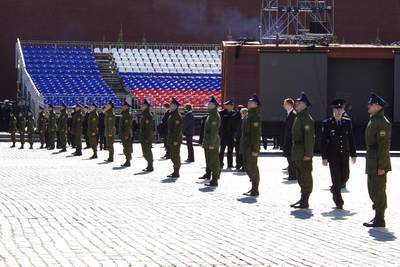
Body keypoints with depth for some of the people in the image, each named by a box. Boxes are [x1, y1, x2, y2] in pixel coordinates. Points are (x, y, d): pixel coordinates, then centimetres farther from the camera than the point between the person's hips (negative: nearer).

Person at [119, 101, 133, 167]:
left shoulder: (128, 116, -14)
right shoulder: (123, 115, 17)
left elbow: (128, 126, -20)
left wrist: (126, 135, -24)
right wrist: (121, 134, 23)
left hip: (126, 135, -10)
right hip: (123, 134, 10)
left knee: (127, 148, -8)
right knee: (125, 148, 12)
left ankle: (128, 162, -6)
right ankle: (127, 161, 17)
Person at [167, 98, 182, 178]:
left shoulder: (177, 116, -16)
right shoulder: (171, 115, 14)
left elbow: (178, 129, -20)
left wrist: (176, 140, -22)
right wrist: (169, 139, 20)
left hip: (176, 140, -10)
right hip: (171, 139, 10)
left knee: (176, 156, -5)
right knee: (173, 156, 14)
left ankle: (176, 173, 0)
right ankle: (175, 172, 22)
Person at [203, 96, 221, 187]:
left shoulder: (214, 116, -16)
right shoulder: (210, 115, 17)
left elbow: (214, 131, -21)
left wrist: (211, 144, -23)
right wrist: (204, 142, 21)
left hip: (213, 143, -10)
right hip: (209, 143, 10)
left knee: (213, 162, -6)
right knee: (209, 161, 14)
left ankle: (214, 180, -2)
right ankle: (214, 179, 20)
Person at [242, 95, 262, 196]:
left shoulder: (255, 116, -16)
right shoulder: (249, 115, 15)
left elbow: (256, 134, -20)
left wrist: (255, 149, -23)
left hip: (252, 147, -10)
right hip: (247, 146, 10)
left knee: (252, 168, -5)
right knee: (248, 167, 14)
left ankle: (255, 190, 1)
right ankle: (253, 188, 23)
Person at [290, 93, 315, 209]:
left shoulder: (307, 119, -15)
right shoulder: (298, 118, 16)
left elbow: (309, 137, -20)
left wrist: (308, 154, -22)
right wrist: (294, 151, 20)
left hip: (304, 155, -10)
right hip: (297, 153, 10)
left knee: (306, 177, -4)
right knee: (300, 177, 15)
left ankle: (305, 201, -1)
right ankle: (303, 199, 23)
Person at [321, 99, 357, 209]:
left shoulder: (347, 122, 5)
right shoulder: (327, 123, -5)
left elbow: (351, 139, 9)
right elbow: (323, 141, -6)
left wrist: (353, 154, 5)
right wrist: (324, 157, -11)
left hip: (344, 155, 4)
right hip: (333, 155, -4)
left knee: (345, 176, 8)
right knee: (336, 178, -4)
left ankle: (334, 189, 37)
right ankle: (338, 202, 3)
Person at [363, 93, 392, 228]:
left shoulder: (383, 123, -16)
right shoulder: (372, 121, 16)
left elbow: (384, 146, -20)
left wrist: (381, 166, -22)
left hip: (379, 165, -10)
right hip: (372, 164, 10)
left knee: (378, 192, -5)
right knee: (373, 191, 16)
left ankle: (379, 220, 1)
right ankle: (378, 216, 27)